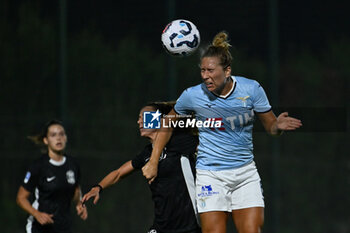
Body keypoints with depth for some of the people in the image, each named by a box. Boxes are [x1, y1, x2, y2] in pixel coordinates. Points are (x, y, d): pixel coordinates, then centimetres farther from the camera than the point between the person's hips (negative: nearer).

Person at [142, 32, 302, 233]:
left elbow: (270, 126, 3)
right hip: (210, 174, -2)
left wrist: (278, 126, -21)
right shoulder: (192, 96, -8)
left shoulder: (251, 89, -7)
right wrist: (153, 162, 6)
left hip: (246, 173, 2)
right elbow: (168, 125, 9)